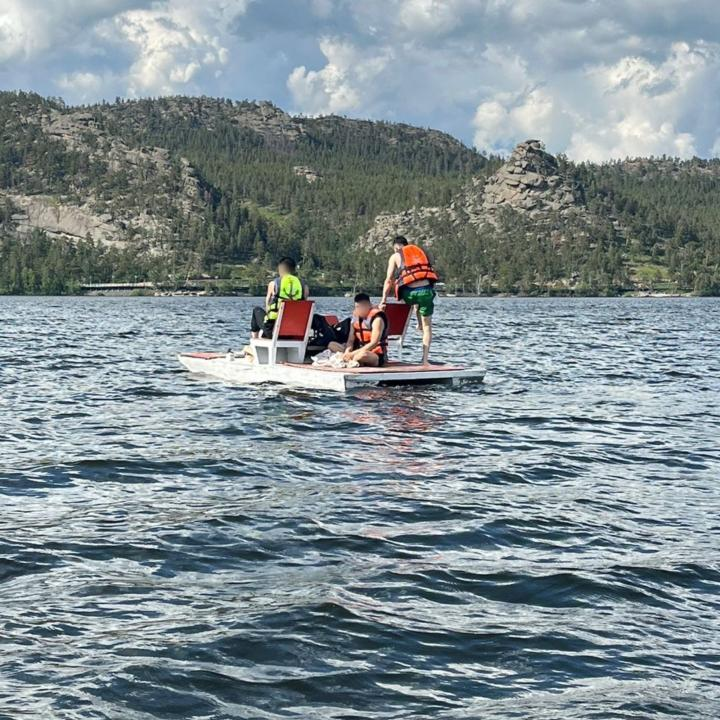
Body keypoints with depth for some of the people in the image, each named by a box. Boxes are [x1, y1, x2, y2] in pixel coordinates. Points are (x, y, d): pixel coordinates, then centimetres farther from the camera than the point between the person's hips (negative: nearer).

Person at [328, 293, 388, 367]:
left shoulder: (377, 319, -12)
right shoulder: (356, 317, 9)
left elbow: (373, 344, -22)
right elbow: (351, 340, 8)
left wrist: (353, 353, -29)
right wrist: (348, 350, -18)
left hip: (377, 356, -8)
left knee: (363, 355, -43)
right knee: (332, 345, -2)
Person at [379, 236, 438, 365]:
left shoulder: (395, 257, 12)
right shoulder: (421, 251, 22)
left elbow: (389, 280, 5)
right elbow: (431, 275, 21)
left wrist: (384, 301, 6)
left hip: (409, 293, -1)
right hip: (426, 290, 1)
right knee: (427, 326, 13)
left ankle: (419, 323, 42)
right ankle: (425, 358, 8)